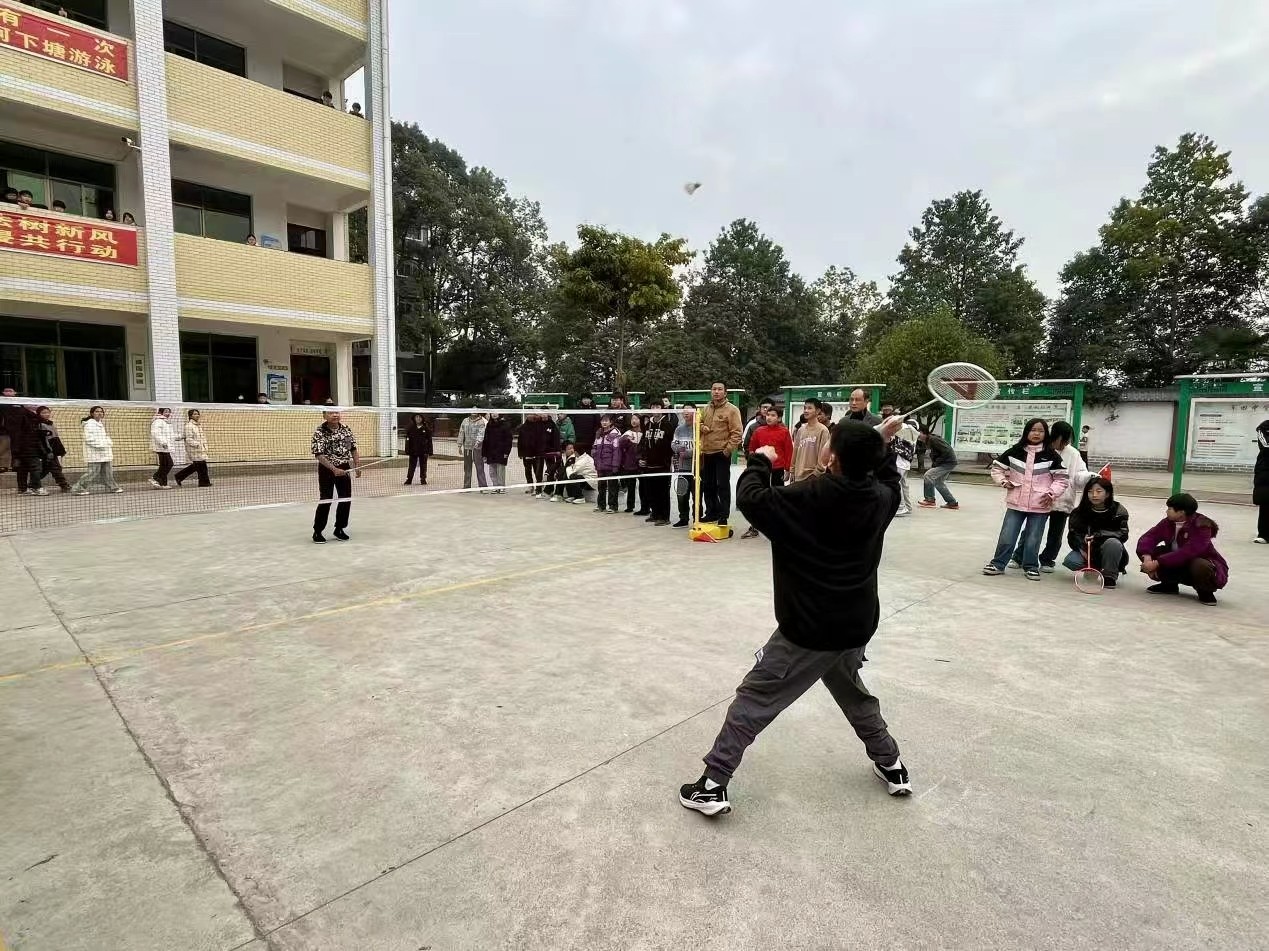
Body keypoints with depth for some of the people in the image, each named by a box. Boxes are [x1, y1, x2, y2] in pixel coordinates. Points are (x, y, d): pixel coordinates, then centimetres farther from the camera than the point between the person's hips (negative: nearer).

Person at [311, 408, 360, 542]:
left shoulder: (346, 429, 4)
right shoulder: (319, 432, -12)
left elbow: (353, 449, 11)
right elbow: (319, 455, -19)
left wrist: (357, 466, 4)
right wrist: (334, 469, -27)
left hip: (344, 469, 5)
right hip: (327, 470, -5)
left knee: (346, 500, 6)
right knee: (325, 501, -4)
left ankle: (339, 529, 22)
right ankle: (317, 531, 10)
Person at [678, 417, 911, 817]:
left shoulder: (808, 498, -19)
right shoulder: (880, 498, -1)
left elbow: (750, 498, -17)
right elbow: (890, 481, 23)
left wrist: (760, 461, -1)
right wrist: (882, 444, 31)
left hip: (808, 630, -6)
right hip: (856, 625, 6)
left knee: (752, 701, 2)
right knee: (853, 693, 33)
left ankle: (713, 785, 4)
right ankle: (891, 766, 45)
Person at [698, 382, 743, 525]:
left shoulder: (732, 410, -7)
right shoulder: (706, 409, 13)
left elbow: (736, 433, -11)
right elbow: (699, 423, 26)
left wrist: (728, 449, -18)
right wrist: (701, 427, 3)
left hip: (722, 453, -7)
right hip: (706, 453, 7)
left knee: (723, 486, -2)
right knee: (707, 485, 13)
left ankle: (723, 517, 3)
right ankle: (712, 513, 26)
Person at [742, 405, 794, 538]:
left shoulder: (784, 432, -6)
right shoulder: (759, 431, 2)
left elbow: (789, 451, -5)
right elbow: (752, 448, 10)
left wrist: (787, 469, -6)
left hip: (778, 470, -3)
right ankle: (754, 528, 12)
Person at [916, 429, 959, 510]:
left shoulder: (933, 440, -20)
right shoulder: (929, 441, 10)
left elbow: (946, 451, -25)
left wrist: (936, 463, -19)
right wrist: (933, 464, 4)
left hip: (948, 462, -11)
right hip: (947, 463, 11)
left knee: (928, 475, -15)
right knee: (939, 482, 18)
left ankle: (930, 500, -7)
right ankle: (952, 502, 25)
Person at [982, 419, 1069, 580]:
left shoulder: (1052, 455, -3)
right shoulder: (1014, 451, 0)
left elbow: (1062, 478, 0)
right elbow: (997, 467, 11)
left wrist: (1052, 493, -12)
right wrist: (1003, 482, -2)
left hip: (1039, 506, -1)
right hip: (1016, 503, 1)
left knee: (1033, 540, 7)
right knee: (1007, 537, 5)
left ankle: (1031, 567, 23)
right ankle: (998, 564, 16)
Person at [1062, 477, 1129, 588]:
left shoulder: (1118, 511, -8)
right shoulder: (1079, 512, -3)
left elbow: (1123, 534, -17)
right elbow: (1073, 534, -6)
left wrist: (1098, 535, -31)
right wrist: (1081, 548, -26)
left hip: (1110, 555, -2)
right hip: (1087, 551, 2)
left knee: (1112, 542, -35)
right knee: (1070, 561, -27)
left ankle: (1110, 575, -16)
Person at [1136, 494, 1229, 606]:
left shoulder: (1201, 526, -24)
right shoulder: (1169, 522, -6)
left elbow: (1187, 553, -36)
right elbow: (1149, 537, -14)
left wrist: (1157, 563, -38)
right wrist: (1147, 558, -33)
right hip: (1179, 564, 6)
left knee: (1199, 567, -41)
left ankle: (1205, 591, -6)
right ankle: (1169, 584, 8)